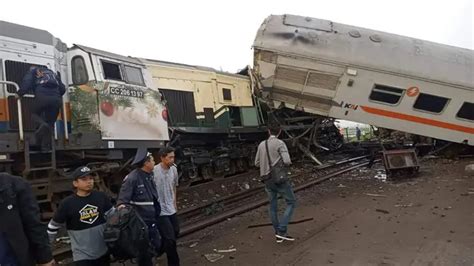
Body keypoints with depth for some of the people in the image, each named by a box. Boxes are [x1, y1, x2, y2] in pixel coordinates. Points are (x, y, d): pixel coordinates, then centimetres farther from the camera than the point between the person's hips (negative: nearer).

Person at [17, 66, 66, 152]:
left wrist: (20, 93, 9)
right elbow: (62, 88, 28)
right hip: (56, 98, 3)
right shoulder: (53, 74, 36)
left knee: (34, 113, 21)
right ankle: (46, 146, 6)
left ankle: (42, 125, -14)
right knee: (50, 123, 12)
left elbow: (27, 81, 5)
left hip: (42, 96, -3)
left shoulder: (33, 70, 25)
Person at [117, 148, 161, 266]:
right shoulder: (132, 178, -21)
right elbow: (122, 201, -23)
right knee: (144, 251, 9)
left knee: (157, 246, 18)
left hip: (152, 221, 8)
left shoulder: (149, 175, 4)